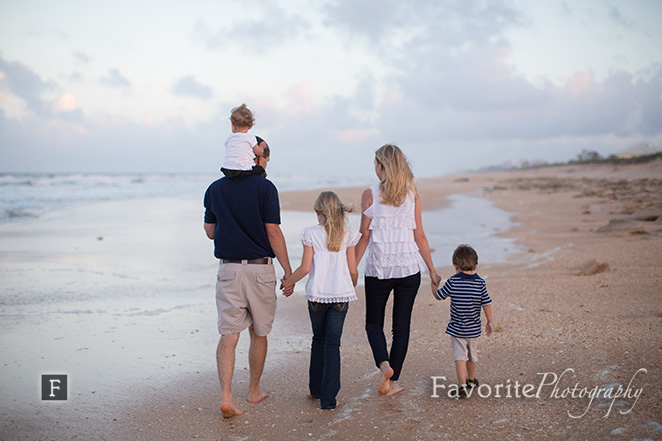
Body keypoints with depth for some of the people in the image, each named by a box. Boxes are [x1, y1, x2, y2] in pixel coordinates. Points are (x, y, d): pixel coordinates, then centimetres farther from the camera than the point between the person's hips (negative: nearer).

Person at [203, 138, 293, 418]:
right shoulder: (264, 188, -8)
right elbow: (273, 232, -10)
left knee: (228, 335, 1)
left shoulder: (215, 189, 5)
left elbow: (210, 232, 11)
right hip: (260, 269, -2)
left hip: (228, 269, 2)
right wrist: (288, 272, -5)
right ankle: (254, 391, 27)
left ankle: (226, 396, -11)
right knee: (259, 334, 14)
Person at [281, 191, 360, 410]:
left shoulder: (311, 234, -3)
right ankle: (328, 398, 0)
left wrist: (288, 282, 8)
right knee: (333, 344, 3)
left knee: (319, 339, 18)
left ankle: (316, 389, 29)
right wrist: (351, 288, 20)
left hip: (316, 294, 0)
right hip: (340, 294, 0)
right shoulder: (347, 234, 1)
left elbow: (305, 267, -7)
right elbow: (353, 270, 1)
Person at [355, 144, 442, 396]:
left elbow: (364, 236, -6)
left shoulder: (370, 195, -7)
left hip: (378, 269, -2)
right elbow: (419, 237, 2)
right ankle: (393, 381, 14)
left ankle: (384, 364, -11)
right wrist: (432, 271, 9)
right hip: (409, 268, 2)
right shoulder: (412, 195, 0)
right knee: (402, 326, 11)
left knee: (374, 322, 14)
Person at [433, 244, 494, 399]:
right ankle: (471, 380, 41)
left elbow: (438, 296, -2)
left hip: (456, 329, -3)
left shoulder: (452, 282, -14)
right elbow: (487, 304, -2)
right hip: (474, 329, 3)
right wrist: (490, 322, 11)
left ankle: (462, 385, -18)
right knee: (472, 355, 22)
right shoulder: (480, 283, -6)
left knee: (460, 357, -3)